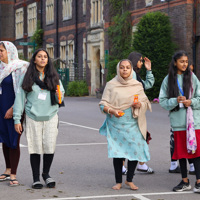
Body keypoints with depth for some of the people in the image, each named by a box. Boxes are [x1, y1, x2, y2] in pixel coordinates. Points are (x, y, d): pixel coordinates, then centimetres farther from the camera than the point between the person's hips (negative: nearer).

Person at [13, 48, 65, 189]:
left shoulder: (53, 76, 9)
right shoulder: (27, 77, 3)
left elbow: (61, 91, 21)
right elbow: (20, 97, 2)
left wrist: (59, 96, -2)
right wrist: (17, 119, -3)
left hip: (50, 116, 2)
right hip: (33, 117, -2)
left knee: (50, 146, -2)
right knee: (35, 147, 0)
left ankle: (46, 174, 22)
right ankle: (36, 178, 13)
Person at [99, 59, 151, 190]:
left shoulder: (137, 85, 7)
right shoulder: (111, 85, 2)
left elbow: (146, 103, 12)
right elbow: (103, 104, 1)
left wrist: (139, 105, -10)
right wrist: (112, 111, -19)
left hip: (133, 123, 1)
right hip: (116, 124, -1)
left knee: (136, 150, -7)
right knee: (117, 153, -1)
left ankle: (129, 180, 11)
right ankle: (118, 181, 13)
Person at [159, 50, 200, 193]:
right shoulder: (168, 80, 5)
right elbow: (163, 101, 2)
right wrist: (176, 101, -14)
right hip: (178, 121, 1)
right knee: (181, 151, 7)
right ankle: (185, 182, 17)